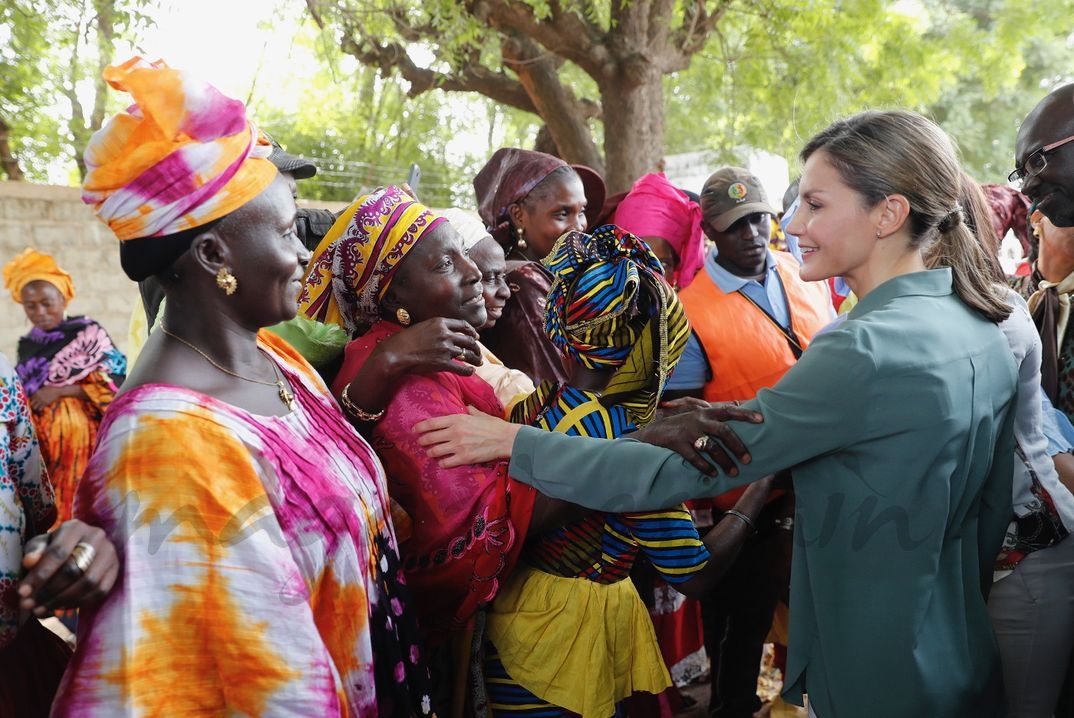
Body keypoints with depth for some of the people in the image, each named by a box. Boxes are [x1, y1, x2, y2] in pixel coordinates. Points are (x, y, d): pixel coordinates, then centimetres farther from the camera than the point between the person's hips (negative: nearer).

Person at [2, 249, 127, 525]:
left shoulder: (89, 333, -1)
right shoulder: (28, 345, 17)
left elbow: (112, 382, -7)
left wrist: (58, 391, -12)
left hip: (76, 434, -5)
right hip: (36, 439, 5)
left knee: (75, 502, -10)